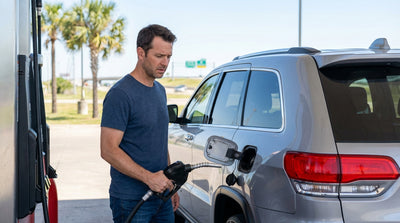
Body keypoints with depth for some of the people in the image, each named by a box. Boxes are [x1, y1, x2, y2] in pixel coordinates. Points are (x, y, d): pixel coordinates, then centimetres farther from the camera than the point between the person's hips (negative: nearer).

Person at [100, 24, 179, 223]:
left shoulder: (160, 90, 13)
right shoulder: (120, 94, -14)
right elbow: (109, 150, -18)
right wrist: (149, 177, -24)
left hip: (161, 195, 8)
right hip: (131, 200, -7)